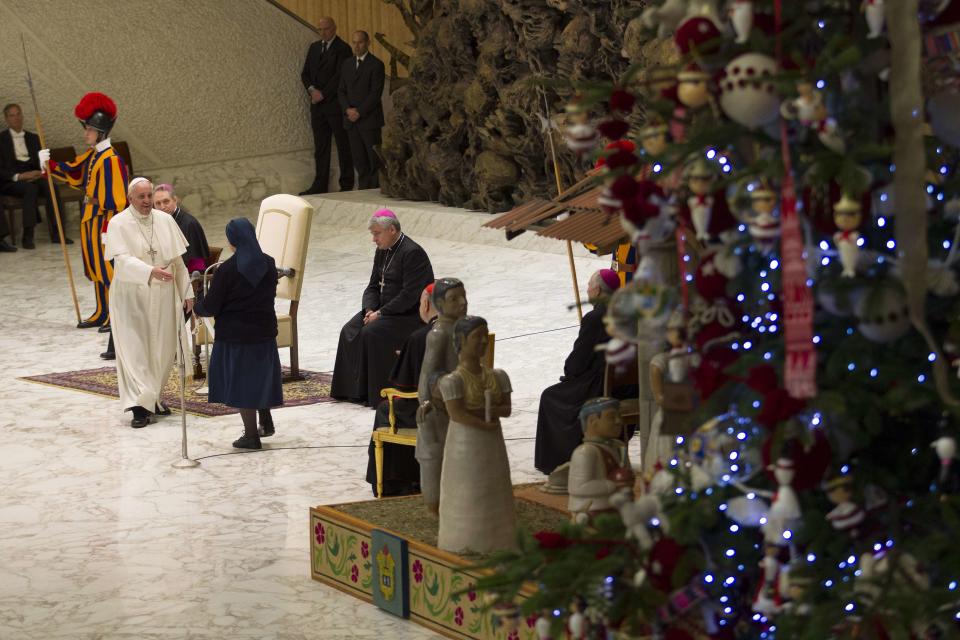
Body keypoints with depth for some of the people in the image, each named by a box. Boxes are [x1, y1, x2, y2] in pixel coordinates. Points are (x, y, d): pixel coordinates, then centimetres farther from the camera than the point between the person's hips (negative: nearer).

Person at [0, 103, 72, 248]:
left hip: (33, 177, 4)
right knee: (30, 188, -36)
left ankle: (56, 233, -29)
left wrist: (41, 173, -8)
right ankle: (27, 236, -37)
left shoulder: (33, 138, 20)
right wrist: (18, 176, -21)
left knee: (50, 186, -28)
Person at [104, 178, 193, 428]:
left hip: (163, 296, 4)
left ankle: (153, 398, 27)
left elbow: (178, 260, 9)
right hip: (131, 297, -4)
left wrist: (186, 292, 9)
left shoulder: (165, 221, 4)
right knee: (135, 350, -8)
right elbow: (123, 259, -22)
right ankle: (140, 406, -12)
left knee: (163, 349, 9)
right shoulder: (118, 224, -9)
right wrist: (151, 272, -36)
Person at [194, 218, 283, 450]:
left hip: (234, 335, -4)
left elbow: (211, 306, -12)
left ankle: (251, 435, 5)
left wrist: (195, 307, 8)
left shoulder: (226, 269, -16)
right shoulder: (269, 264, -2)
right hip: (264, 332, 4)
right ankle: (266, 422, 27)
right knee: (261, 375, 22)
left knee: (241, 381, 4)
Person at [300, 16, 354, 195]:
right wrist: (312, 90, -5)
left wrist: (323, 94, -13)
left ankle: (346, 185, 3)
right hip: (317, 104, 6)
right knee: (320, 146, 6)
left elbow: (340, 76, -13)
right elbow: (305, 73, 14)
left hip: (335, 104, -6)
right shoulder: (314, 48, 15)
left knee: (343, 146, -1)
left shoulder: (342, 49, -6)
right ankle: (320, 185, 8)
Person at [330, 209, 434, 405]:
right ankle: (354, 389, -3)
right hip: (384, 309, 9)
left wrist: (381, 313, -22)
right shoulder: (382, 251, 10)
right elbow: (373, 286, 14)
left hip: (410, 315, -9)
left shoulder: (412, 253, -18)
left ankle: (376, 394, -20)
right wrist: (370, 310, -6)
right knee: (349, 331, -8)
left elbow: (409, 295, -24)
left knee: (372, 333, -28)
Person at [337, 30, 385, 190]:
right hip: (351, 120, 6)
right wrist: (348, 109, -4)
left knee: (375, 159, -5)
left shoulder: (376, 64, -5)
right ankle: (364, 189, 9)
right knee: (359, 159, 5)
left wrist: (359, 111, -13)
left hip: (369, 119, -6)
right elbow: (342, 90, 13)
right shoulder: (346, 64, 15)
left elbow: (376, 93, -10)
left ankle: (377, 189, -3)